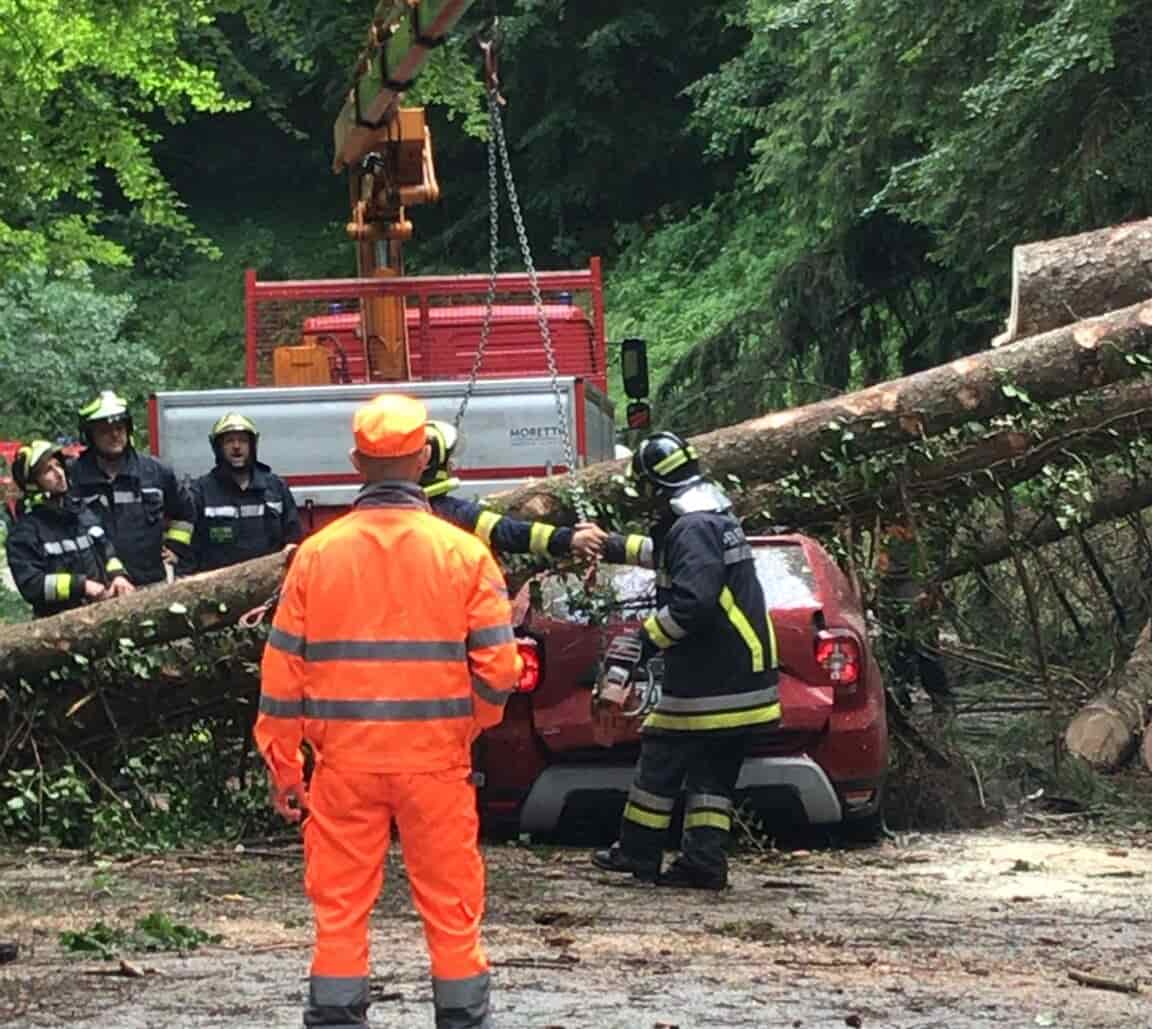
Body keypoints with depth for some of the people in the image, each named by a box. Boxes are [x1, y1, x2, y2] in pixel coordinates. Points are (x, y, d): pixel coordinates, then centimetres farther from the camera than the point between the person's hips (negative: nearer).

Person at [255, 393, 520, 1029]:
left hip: (345, 761, 1)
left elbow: (283, 672, 1)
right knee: (451, 909, 9)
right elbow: (497, 668, -5)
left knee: (340, 907, 8)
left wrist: (283, 768, 9)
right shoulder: (463, 553, -5)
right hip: (436, 758, -1)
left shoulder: (317, 554, -1)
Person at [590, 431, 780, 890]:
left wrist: (645, 641, -17)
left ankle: (637, 852, 12)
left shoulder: (692, 529, -17)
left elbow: (692, 601, -27)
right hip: (743, 676, 9)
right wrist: (617, 548, 41)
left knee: (662, 760, 3)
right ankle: (705, 860, 7)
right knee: (712, 773, 10)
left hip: (707, 678, -9)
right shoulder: (717, 520, 16)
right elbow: (667, 555, 36)